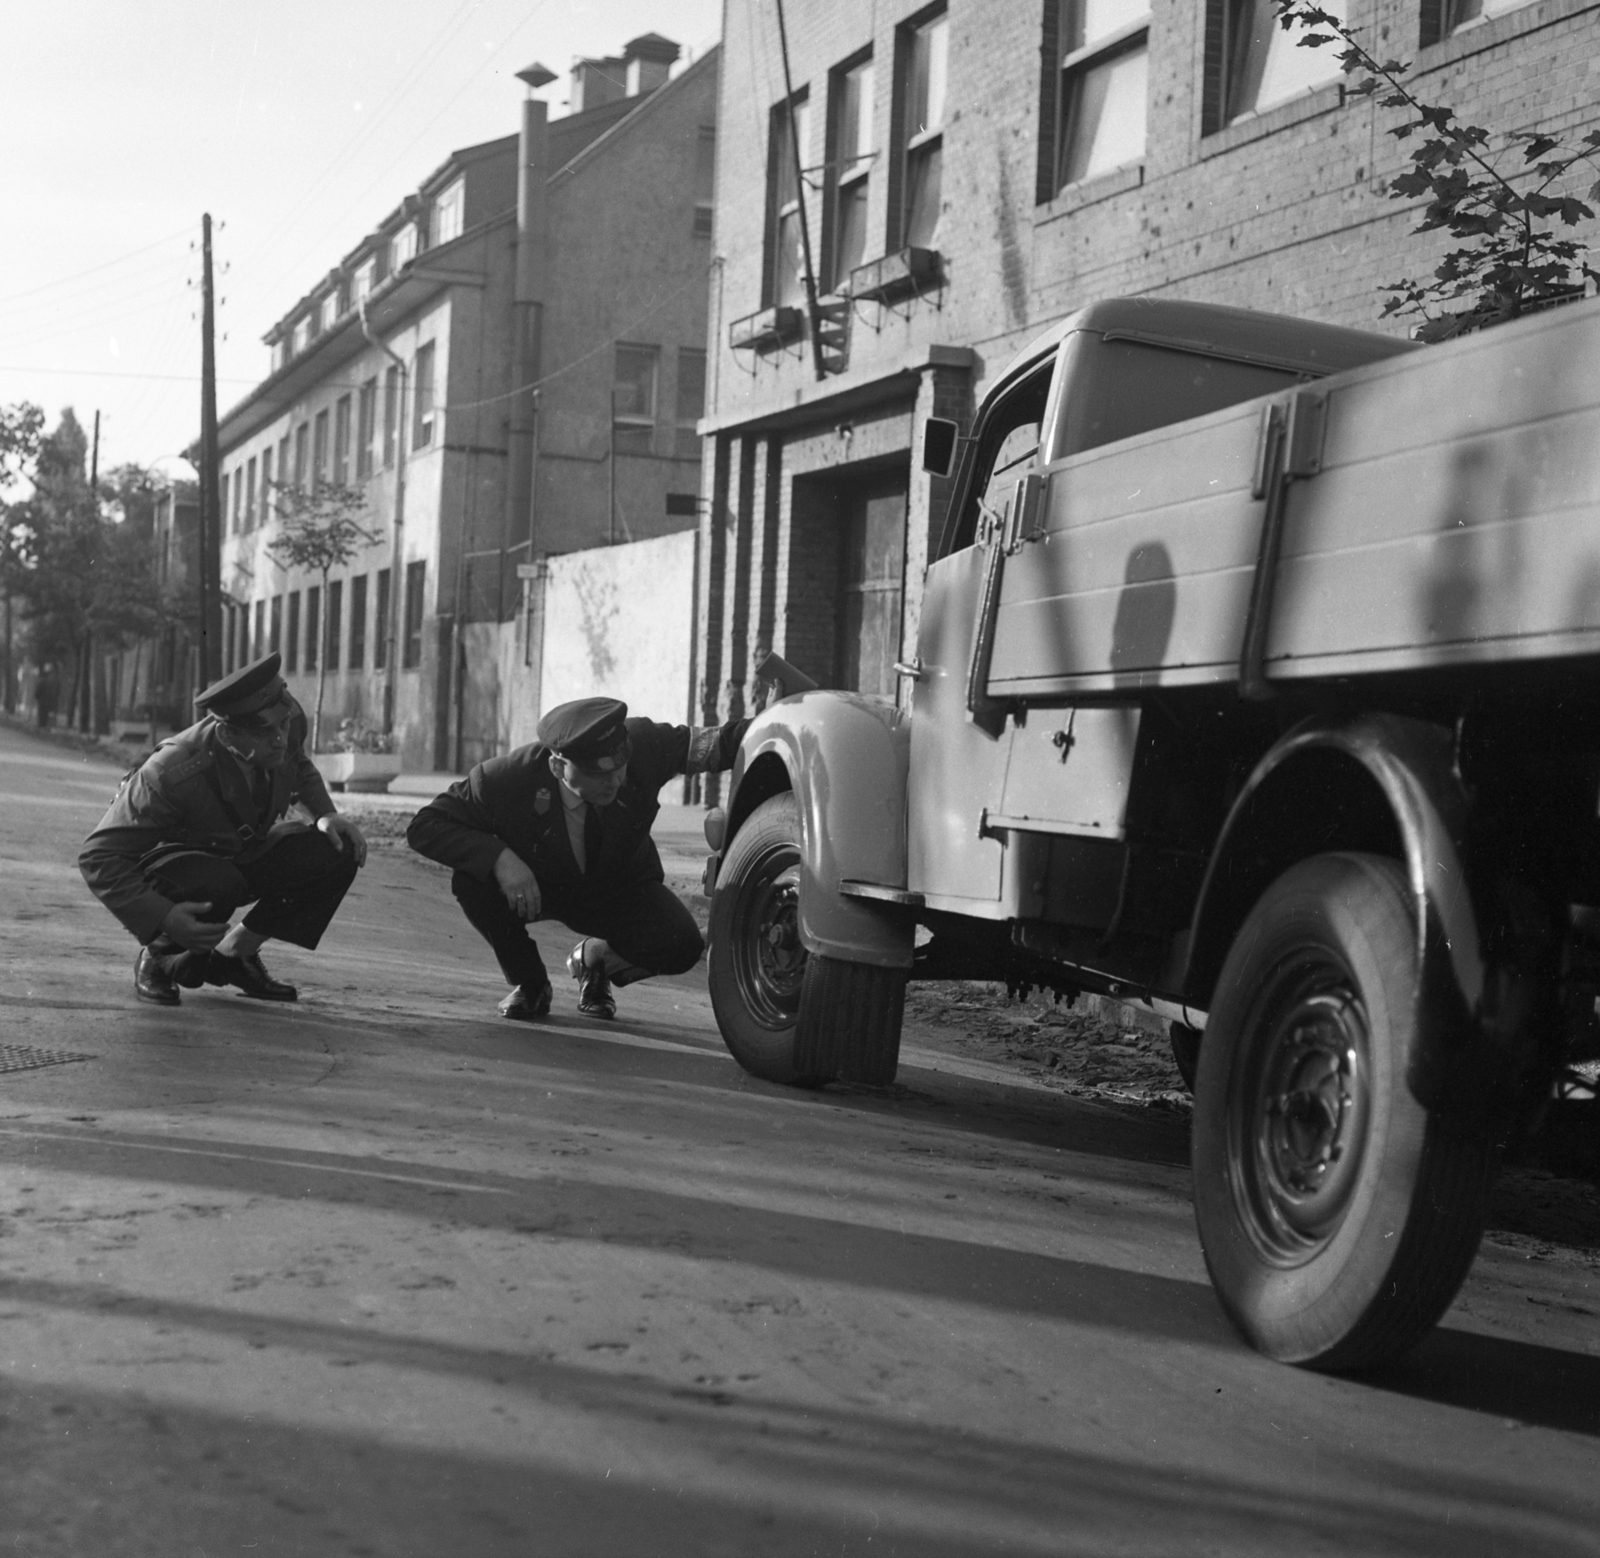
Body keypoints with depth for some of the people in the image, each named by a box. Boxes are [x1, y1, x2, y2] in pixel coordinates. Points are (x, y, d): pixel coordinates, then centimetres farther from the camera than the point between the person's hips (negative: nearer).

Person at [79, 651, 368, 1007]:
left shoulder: (288, 722, -20)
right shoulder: (172, 774, -37)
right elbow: (98, 858, -32)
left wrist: (326, 813, -11)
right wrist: (163, 918, -43)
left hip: (241, 852, 6)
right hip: (167, 863, -6)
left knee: (338, 854, -16)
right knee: (219, 885, -40)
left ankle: (235, 951, 1)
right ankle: (157, 957, -6)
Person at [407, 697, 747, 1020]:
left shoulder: (641, 745, -29)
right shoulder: (507, 779, -33)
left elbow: (713, 744, -20)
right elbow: (423, 827, -27)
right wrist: (499, 857, -41)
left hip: (621, 888, 1)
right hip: (534, 887, -1)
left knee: (682, 946, -26)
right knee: (471, 881, -32)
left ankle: (595, 957, 9)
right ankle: (528, 984, -4)